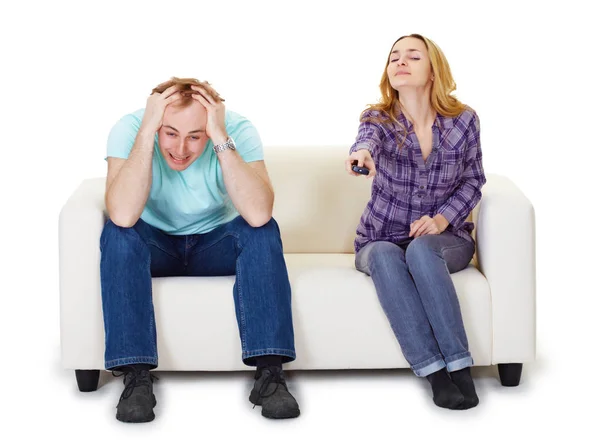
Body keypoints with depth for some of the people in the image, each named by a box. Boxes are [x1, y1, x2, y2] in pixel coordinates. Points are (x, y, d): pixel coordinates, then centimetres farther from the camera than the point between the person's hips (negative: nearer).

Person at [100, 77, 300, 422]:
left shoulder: (237, 130, -24)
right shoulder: (130, 129, -24)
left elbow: (259, 214, -40)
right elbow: (123, 216, -41)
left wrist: (221, 138, -42)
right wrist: (148, 131, -41)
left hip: (216, 245, 0)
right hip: (156, 247, 0)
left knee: (263, 230, -29)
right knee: (117, 234, -31)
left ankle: (269, 371, -27)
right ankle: (136, 376, -28)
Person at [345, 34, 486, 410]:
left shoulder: (464, 120, -2)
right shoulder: (378, 118, -5)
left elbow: (472, 181, 5)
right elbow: (369, 138, -30)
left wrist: (442, 218, -14)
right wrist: (363, 152, -56)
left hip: (445, 238, -1)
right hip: (381, 239, 1)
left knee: (420, 250, -37)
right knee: (384, 255, -36)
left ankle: (459, 367, -38)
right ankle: (435, 372, -39)